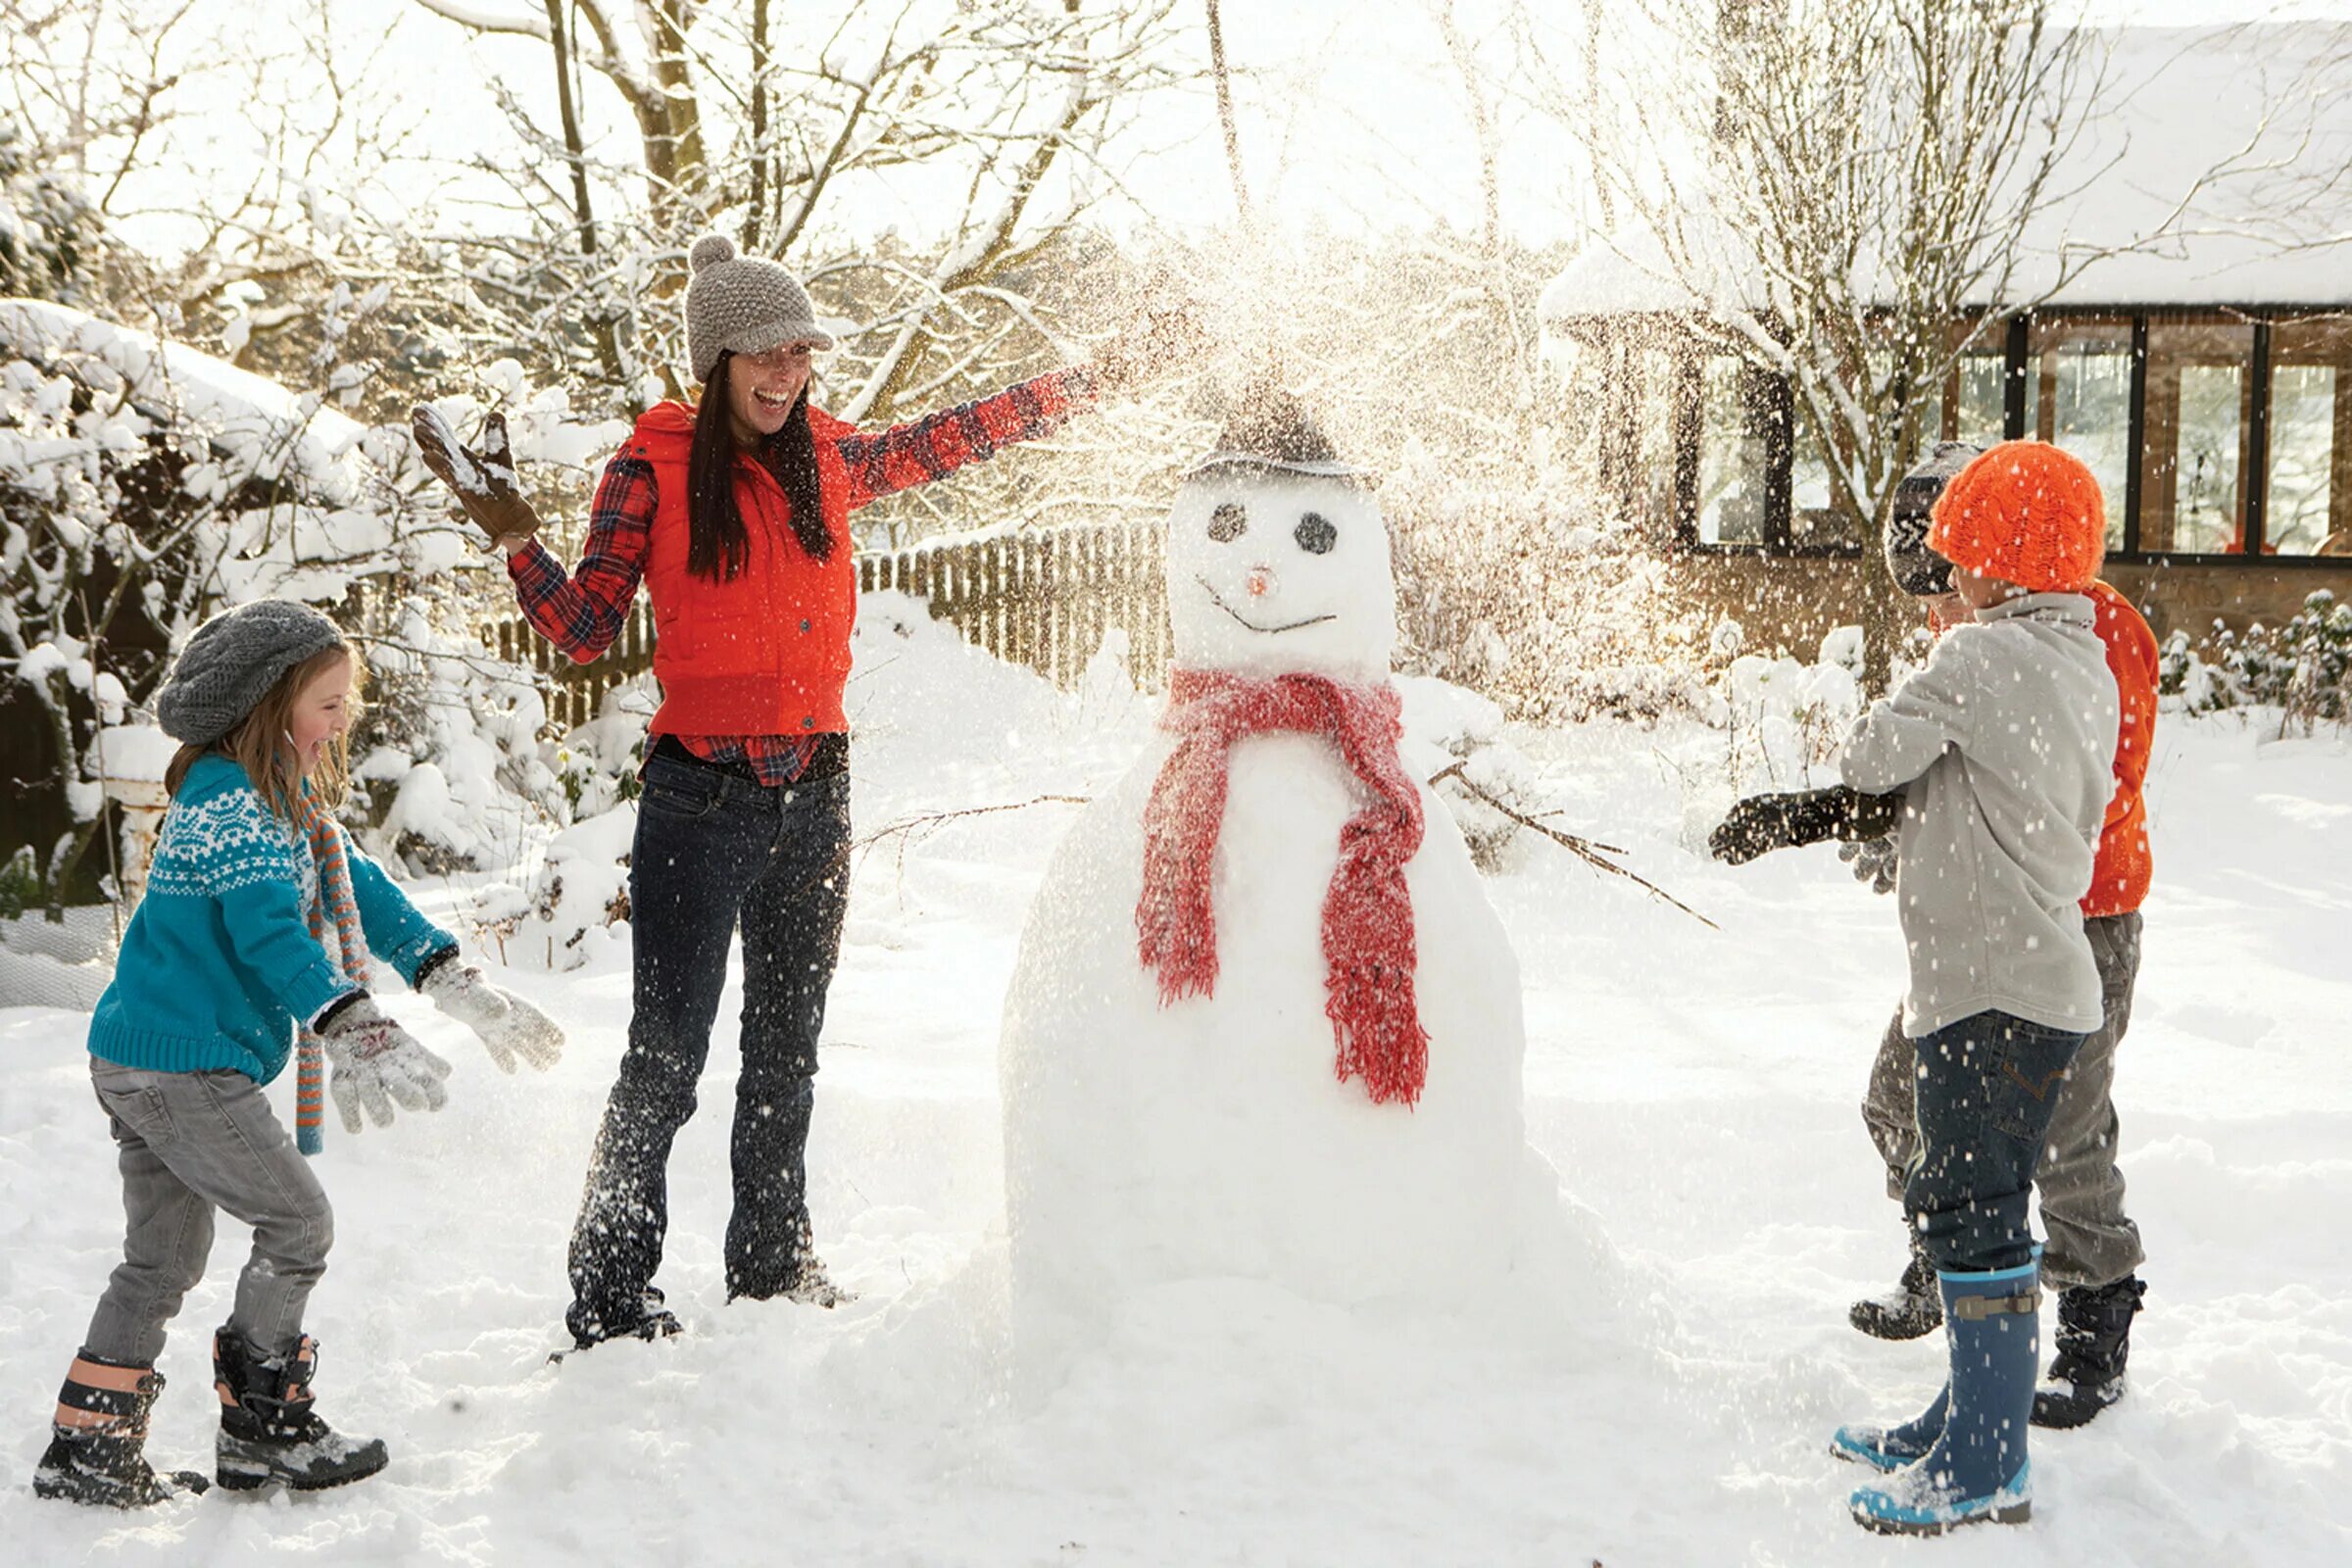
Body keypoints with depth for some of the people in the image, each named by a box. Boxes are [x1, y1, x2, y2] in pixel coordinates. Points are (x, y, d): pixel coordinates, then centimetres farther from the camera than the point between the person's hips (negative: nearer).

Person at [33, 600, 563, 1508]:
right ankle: (263, 1430, 5)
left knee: (164, 1256, 14)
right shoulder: (229, 803, -17)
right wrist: (354, 1029, -38)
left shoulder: (289, 802, 15)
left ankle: (88, 1450, 18)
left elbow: (361, 894, 17)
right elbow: (270, 930, -29)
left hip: (142, 1060, 10)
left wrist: (457, 985, 12)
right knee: (297, 1222, -4)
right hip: (184, 1066, -10)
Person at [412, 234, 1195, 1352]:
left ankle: (773, 1269, 27)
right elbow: (585, 630, -4)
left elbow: (965, 434, 18)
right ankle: (610, 1295, 6)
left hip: (813, 795, 5)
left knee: (787, 1050, 14)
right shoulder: (651, 473, -3)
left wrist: (1102, 377, 21)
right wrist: (512, 535, -17)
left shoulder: (828, 460, 8)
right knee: (667, 1056, -4)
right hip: (698, 798, -5)